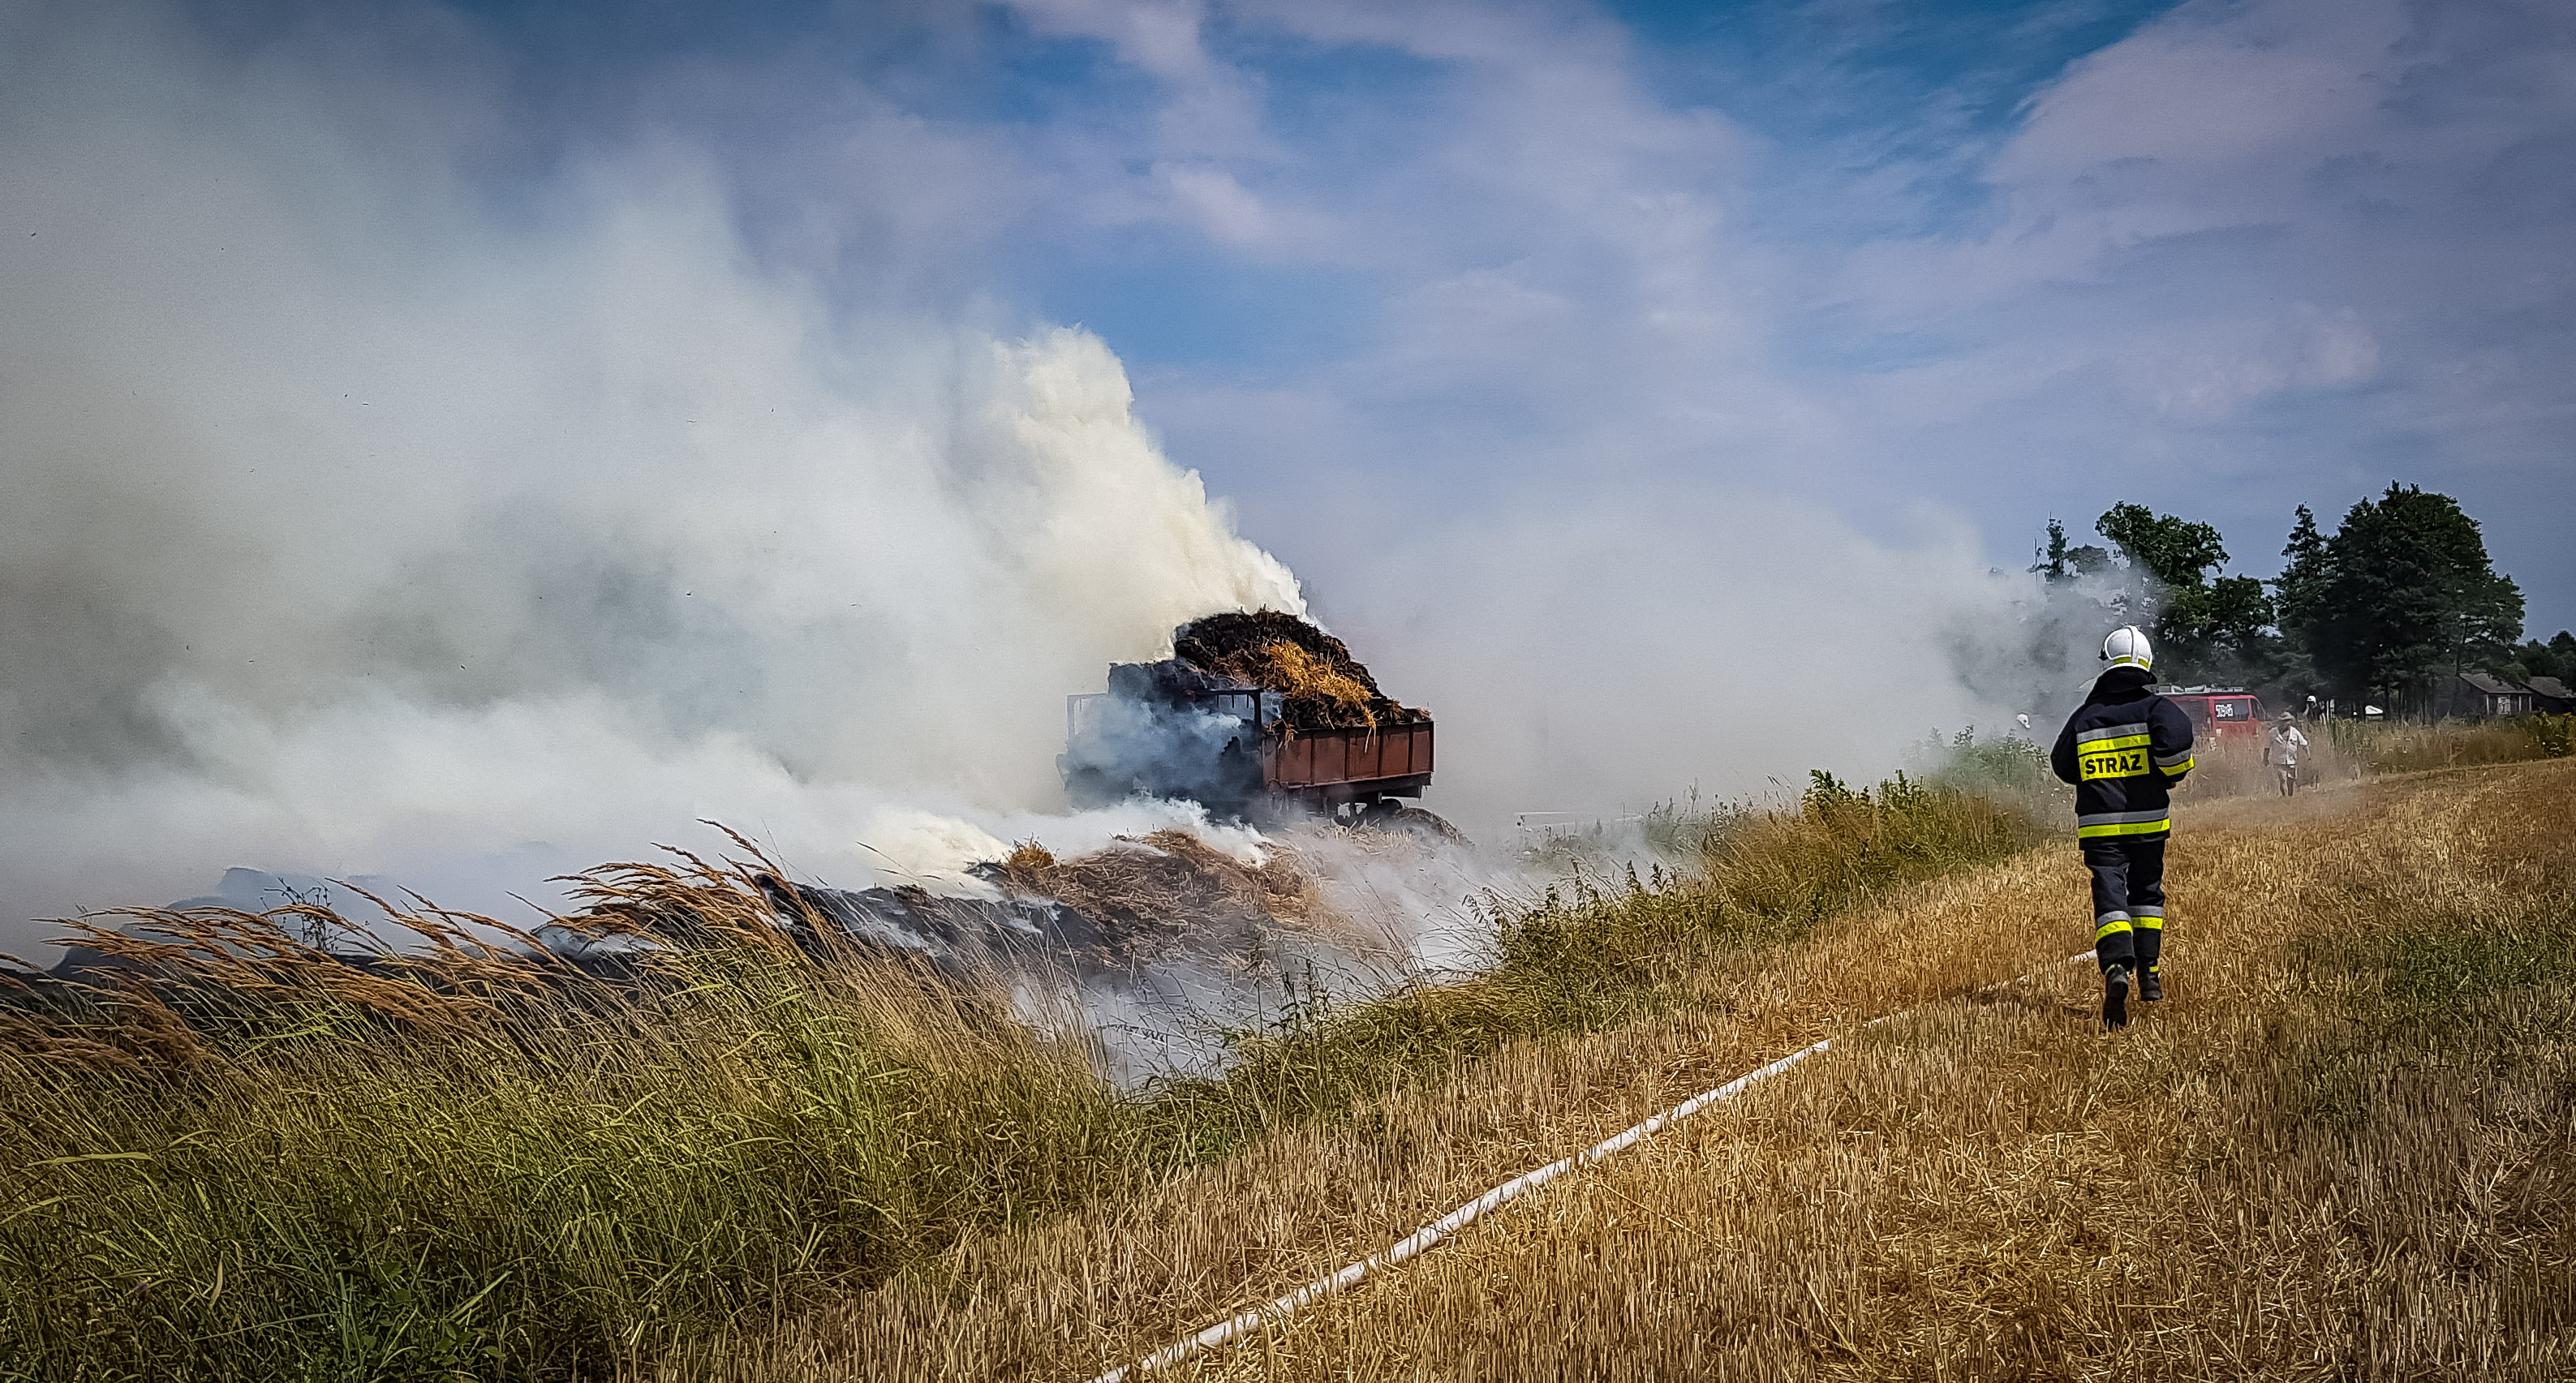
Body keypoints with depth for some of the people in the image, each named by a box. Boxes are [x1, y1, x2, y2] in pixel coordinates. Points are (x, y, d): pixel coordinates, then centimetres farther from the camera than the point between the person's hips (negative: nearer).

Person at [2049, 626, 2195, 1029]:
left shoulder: (2085, 715, 7)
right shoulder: (2153, 707, -2)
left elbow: (2062, 765, 14)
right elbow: (2176, 736, -22)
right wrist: (2173, 773, -2)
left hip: (2098, 825, 0)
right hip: (2147, 820, 0)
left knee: (2109, 897, -6)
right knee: (2147, 893, 19)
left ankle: (2116, 967, -29)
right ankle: (2149, 973, 23)